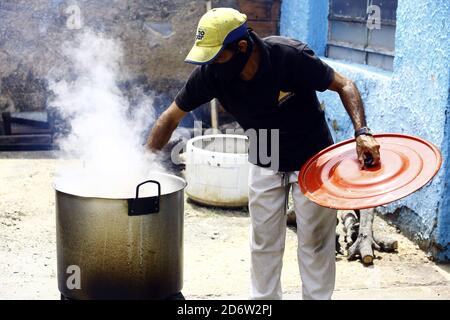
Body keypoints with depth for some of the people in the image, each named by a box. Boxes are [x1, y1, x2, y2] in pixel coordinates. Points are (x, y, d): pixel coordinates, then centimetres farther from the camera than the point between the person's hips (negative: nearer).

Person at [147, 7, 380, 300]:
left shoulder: (291, 56, -31)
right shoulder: (211, 73, -21)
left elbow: (344, 85, -19)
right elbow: (171, 117, -10)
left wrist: (362, 132, -34)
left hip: (312, 159, -3)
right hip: (265, 164, 3)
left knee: (315, 242, 4)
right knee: (264, 242, 11)